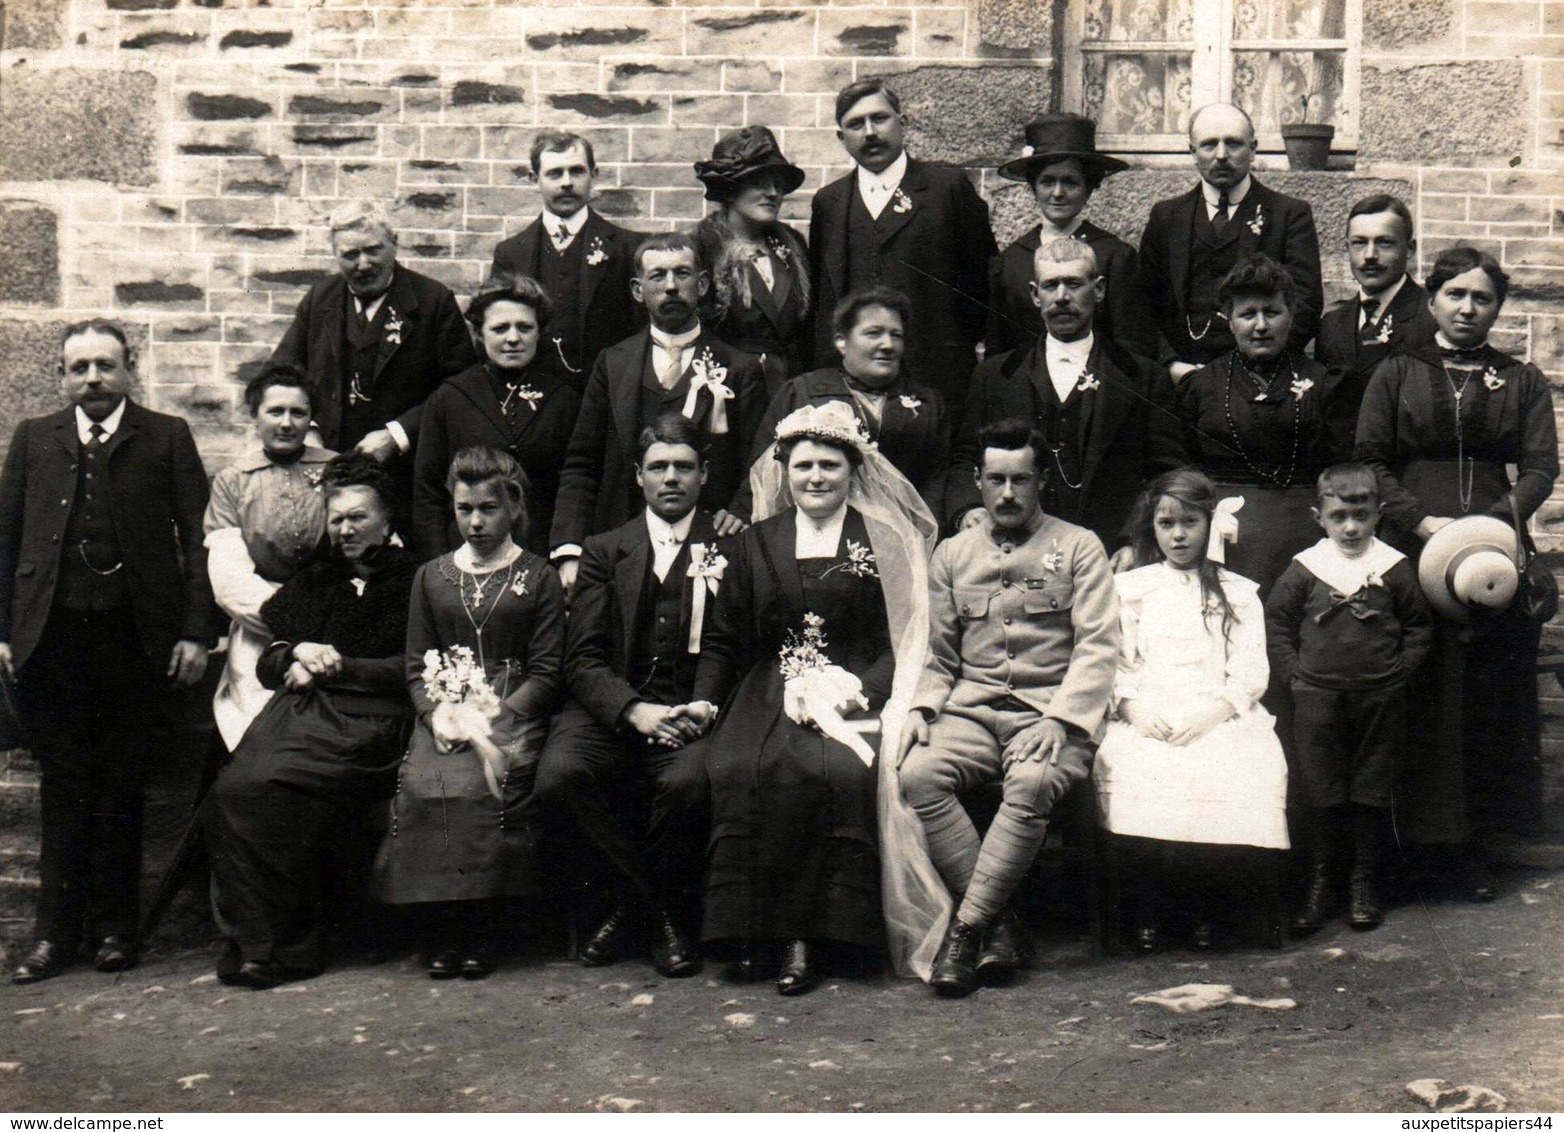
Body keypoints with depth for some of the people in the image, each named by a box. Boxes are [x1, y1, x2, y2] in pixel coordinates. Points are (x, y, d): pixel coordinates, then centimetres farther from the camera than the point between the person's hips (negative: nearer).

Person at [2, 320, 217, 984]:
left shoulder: (167, 438, 5)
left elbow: (197, 537, 1)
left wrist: (196, 631, -6)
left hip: (136, 635, -2)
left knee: (122, 784, 6)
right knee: (63, 783, 6)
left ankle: (113, 927, 16)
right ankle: (56, 931, 14)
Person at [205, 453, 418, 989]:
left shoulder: (411, 579, 9)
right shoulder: (314, 579, 26)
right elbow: (266, 664, 25)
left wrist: (336, 667, -2)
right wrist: (298, 653, 3)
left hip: (368, 720, -5)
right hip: (300, 713, 5)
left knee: (271, 790, -29)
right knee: (233, 789, -25)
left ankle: (270, 944, -16)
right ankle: (260, 939, -17)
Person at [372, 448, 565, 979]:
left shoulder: (539, 577, 9)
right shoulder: (431, 576, 18)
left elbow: (547, 672, 2)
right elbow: (416, 666, 14)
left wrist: (494, 714, -13)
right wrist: (438, 712, -7)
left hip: (512, 713, -2)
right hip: (443, 711, 3)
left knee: (482, 783, -32)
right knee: (422, 784, -28)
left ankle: (480, 930, -18)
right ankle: (440, 932, -16)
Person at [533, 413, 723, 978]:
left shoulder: (729, 549, 12)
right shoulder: (604, 551, 16)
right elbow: (583, 660, 5)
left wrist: (703, 709, -15)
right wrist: (635, 711, -14)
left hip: (691, 715, -2)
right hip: (610, 713, 2)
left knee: (689, 780, -35)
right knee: (560, 774, -30)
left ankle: (667, 912, -4)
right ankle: (650, 902, -7)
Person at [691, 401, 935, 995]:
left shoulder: (886, 542, 10)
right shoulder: (754, 545, 18)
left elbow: (905, 639, 4)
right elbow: (722, 639, 17)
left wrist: (858, 690, -12)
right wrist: (703, 699, 1)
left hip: (854, 693, -2)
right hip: (769, 695, 2)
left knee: (841, 770, -33)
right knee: (741, 772, -29)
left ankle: (813, 936, -27)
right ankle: (754, 930, -21)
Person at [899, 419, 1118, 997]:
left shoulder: (1078, 548, 8)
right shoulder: (952, 554, 18)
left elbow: (1097, 646, -3)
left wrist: (1058, 719, -17)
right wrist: (922, 709, -1)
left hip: (1049, 711, -3)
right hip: (971, 710, 3)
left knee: (1032, 783, -36)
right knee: (918, 774, -28)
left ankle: (966, 926, -24)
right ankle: (1000, 925, -21)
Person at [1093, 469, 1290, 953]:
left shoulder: (1238, 592, 19)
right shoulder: (1128, 588, 20)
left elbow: (1250, 672, 8)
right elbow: (1114, 663, 11)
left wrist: (1213, 713, -10)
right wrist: (1134, 707, -9)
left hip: (1221, 718, 0)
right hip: (1145, 720, 0)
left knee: (1247, 775, -31)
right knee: (1127, 772, -32)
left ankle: (1206, 907, -11)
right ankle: (1148, 910, -12)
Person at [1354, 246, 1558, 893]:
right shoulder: (1397, 374, 12)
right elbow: (1368, 461, 3)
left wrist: (1492, 521, -14)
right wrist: (1422, 522, -11)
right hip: (1410, 554, -1)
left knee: (1489, 702, 0)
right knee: (1415, 698, -4)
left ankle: (1473, 840, 6)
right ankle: (1413, 832, 4)